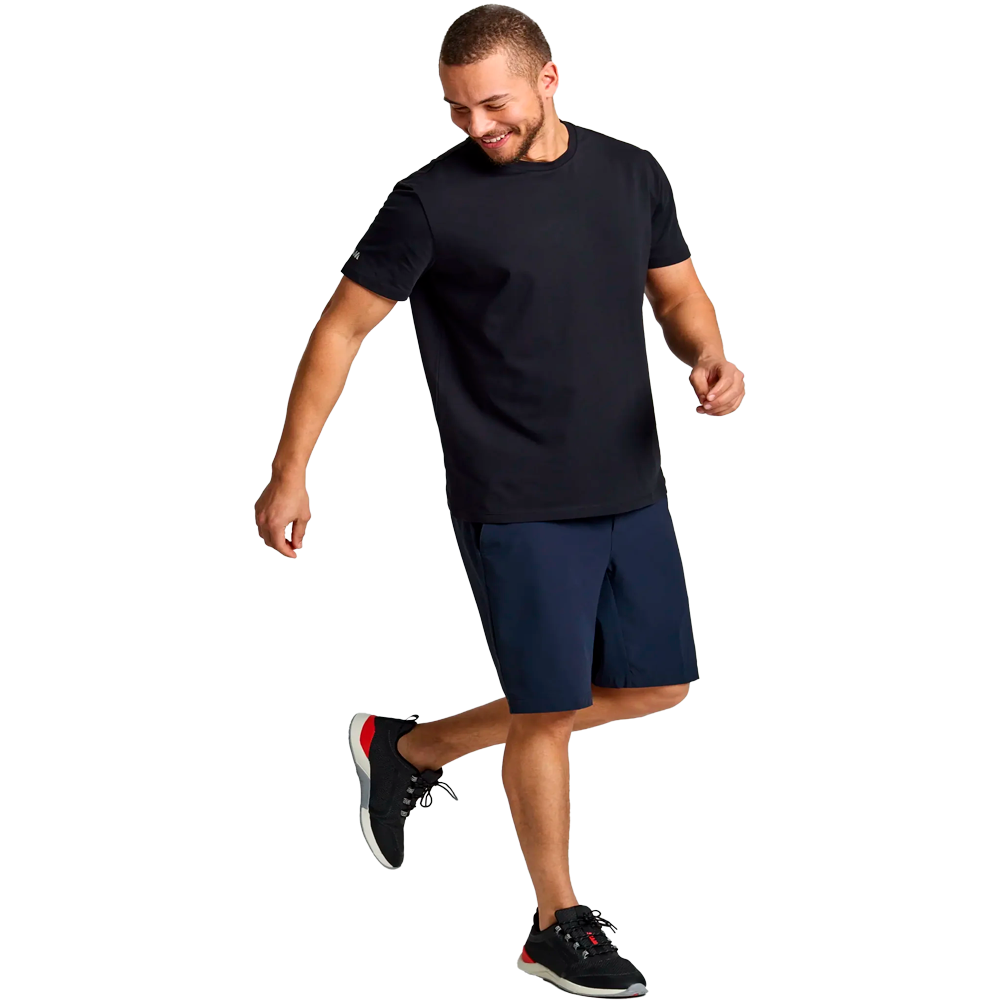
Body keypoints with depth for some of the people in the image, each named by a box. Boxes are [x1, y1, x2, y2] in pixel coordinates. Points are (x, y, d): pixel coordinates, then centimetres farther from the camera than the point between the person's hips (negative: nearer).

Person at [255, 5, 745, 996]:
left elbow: (677, 291, 17)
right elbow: (343, 326, -4)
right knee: (551, 709, -1)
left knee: (653, 685, 12)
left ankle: (411, 747, 25)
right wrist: (288, 474, -7)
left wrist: (709, 356, -6)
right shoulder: (433, 200, -10)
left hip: (631, 489, 6)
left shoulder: (632, 174, 5)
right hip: (515, 503, -6)